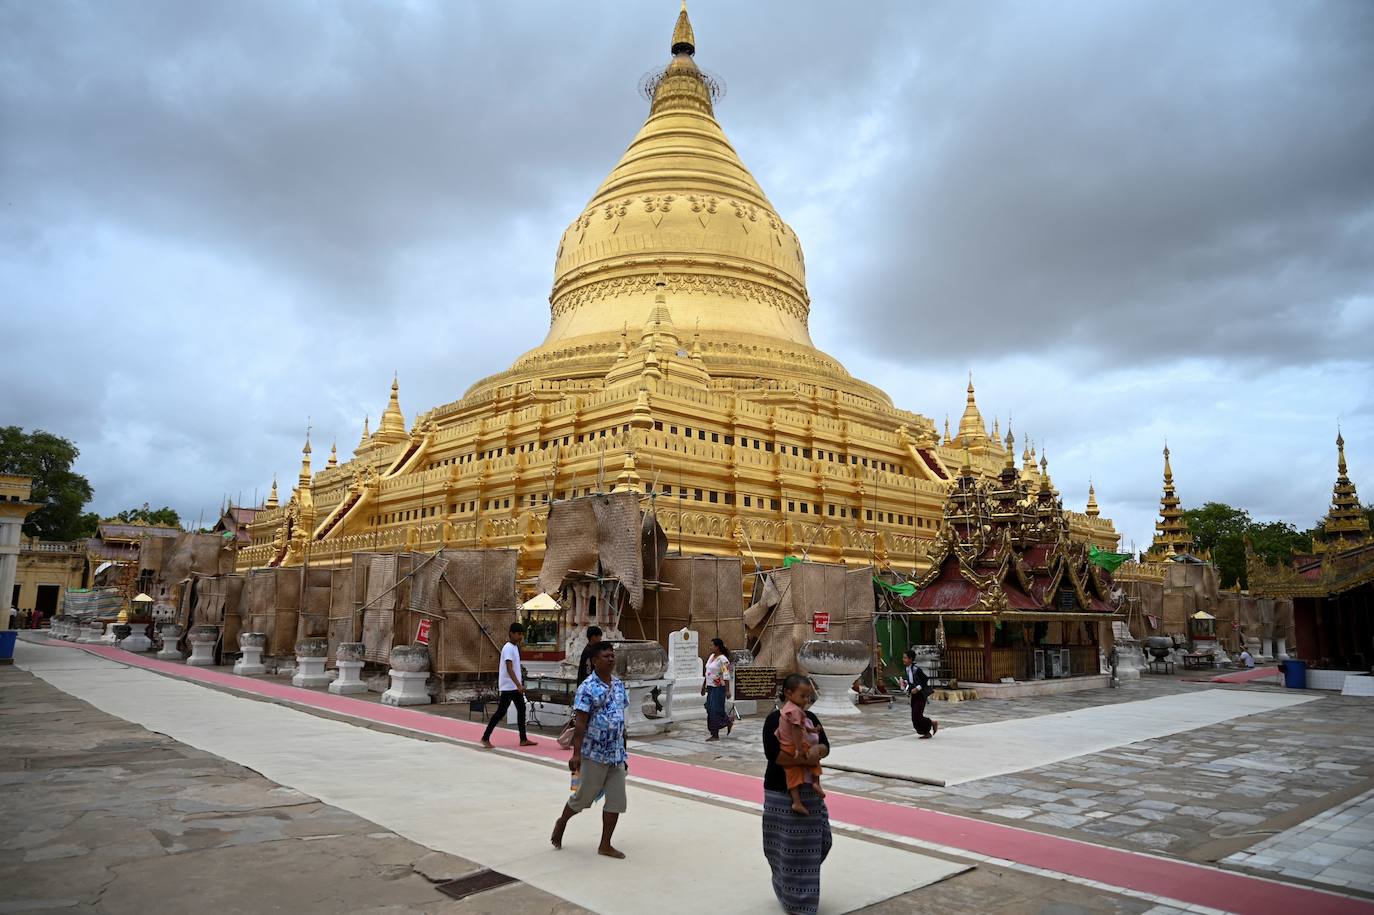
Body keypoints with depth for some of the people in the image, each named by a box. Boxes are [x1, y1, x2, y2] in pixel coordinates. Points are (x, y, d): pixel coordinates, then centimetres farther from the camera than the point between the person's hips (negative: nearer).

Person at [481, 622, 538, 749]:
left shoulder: (515, 647, 11)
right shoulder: (508, 648, -17)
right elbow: (509, 669, -25)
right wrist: (519, 685, -32)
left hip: (516, 686, 9)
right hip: (509, 686, -9)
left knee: (521, 709, 9)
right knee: (501, 712, -5)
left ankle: (523, 739, 14)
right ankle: (485, 738, 4)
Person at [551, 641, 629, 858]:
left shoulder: (619, 684, 6)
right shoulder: (587, 688, -14)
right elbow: (580, 724, -16)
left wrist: (624, 751, 15)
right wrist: (576, 754, -19)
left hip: (616, 755, 6)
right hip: (594, 754, -6)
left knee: (616, 801, 5)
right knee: (583, 797, 9)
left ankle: (605, 845, 18)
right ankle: (561, 822, 38)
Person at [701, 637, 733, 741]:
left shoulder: (723, 660, -14)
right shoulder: (711, 656, 12)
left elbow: (726, 676, -18)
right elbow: (707, 673, 19)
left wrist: (727, 690, -22)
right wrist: (704, 686, 21)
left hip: (719, 688, -9)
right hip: (710, 687, 9)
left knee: (715, 710, -6)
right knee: (710, 709, 9)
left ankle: (715, 734, 2)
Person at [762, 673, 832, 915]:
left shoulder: (810, 718, 6)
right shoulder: (775, 720, -13)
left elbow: (825, 746, 0)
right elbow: (773, 754, -23)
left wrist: (816, 750, -23)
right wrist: (803, 758, -27)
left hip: (809, 789, 6)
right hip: (782, 791, -6)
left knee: (818, 840, 11)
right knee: (789, 846, 1)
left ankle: (804, 892, 36)